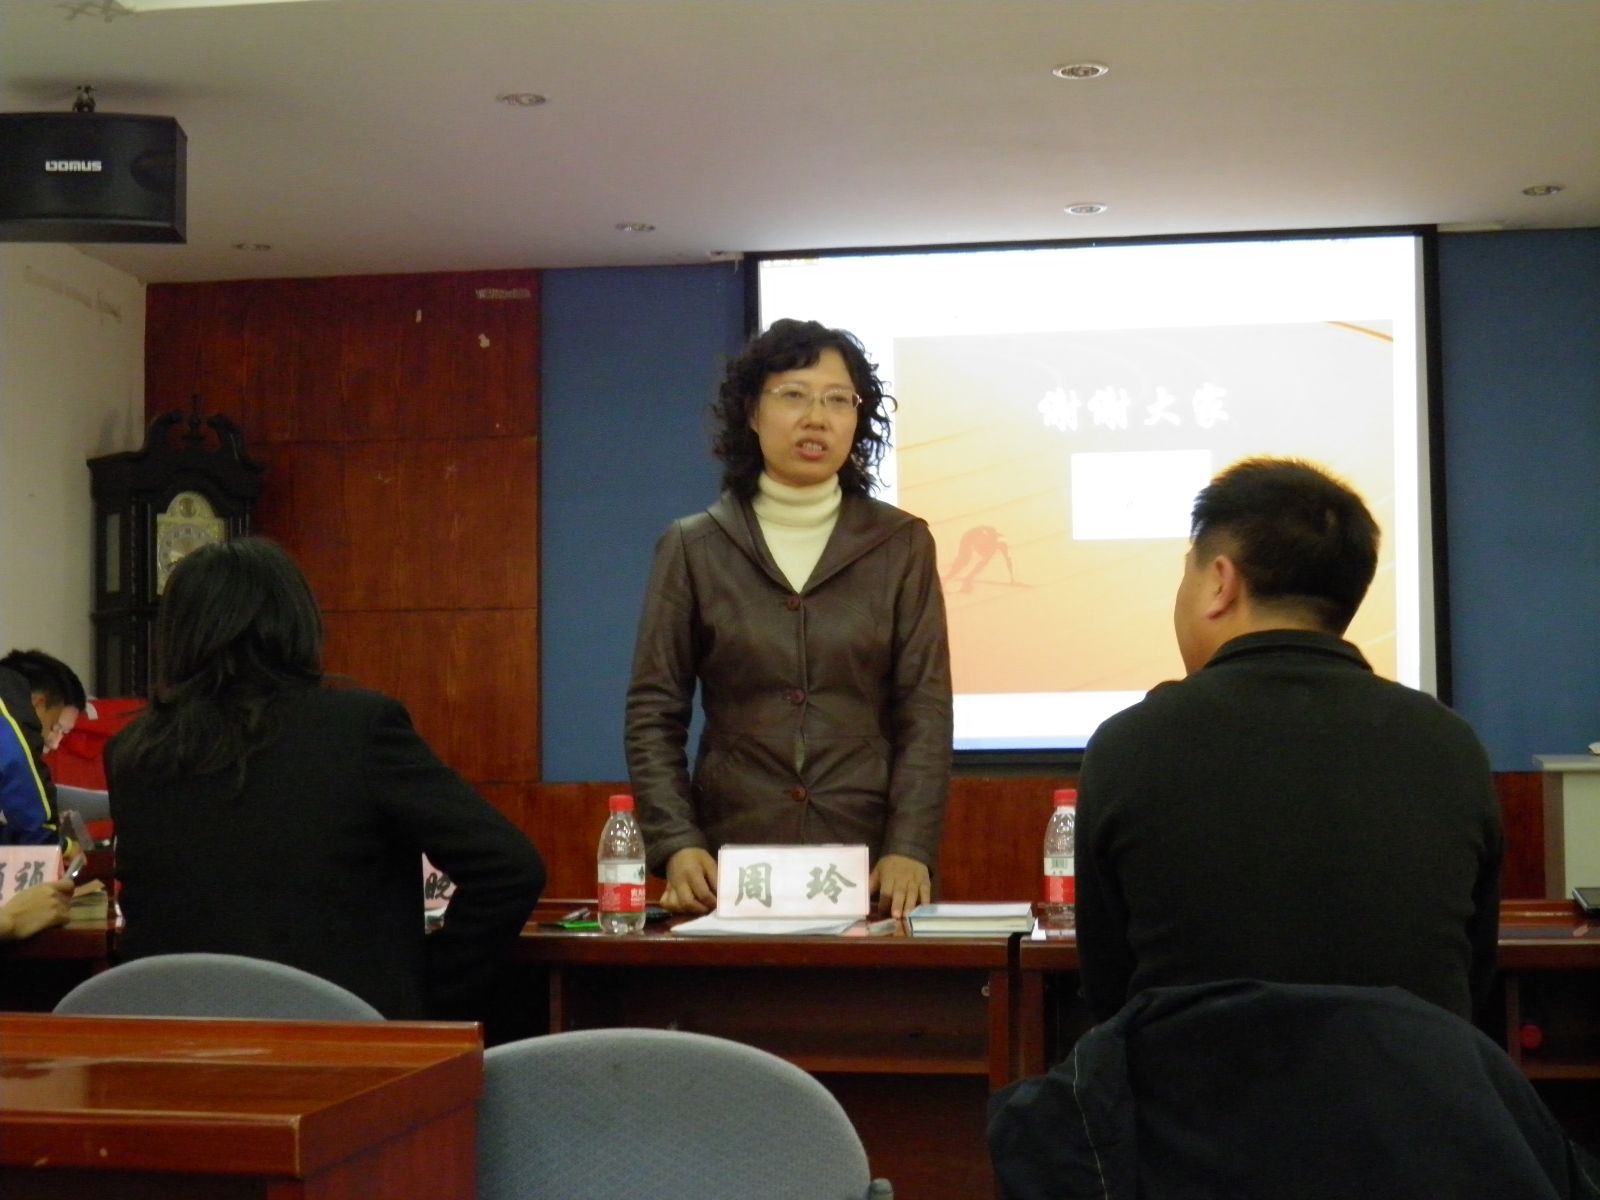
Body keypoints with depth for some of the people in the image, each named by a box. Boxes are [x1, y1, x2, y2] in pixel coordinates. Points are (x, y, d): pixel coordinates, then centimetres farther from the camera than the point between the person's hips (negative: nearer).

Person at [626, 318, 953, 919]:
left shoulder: (901, 544, 4)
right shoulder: (692, 547, 4)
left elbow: (925, 711, 0)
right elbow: (654, 712, 2)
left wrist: (910, 851, -13)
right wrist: (677, 845, -11)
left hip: (868, 869, 0)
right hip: (729, 865, 0)